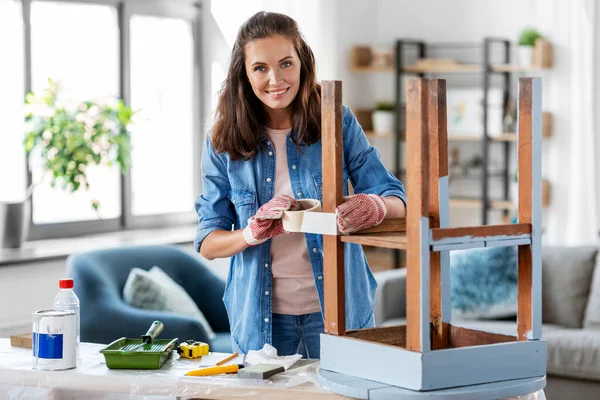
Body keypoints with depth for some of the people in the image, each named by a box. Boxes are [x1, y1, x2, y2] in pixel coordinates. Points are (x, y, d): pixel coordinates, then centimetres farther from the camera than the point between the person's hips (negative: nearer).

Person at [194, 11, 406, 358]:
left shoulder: (338, 124, -5)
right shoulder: (223, 142, -3)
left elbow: (398, 201, -8)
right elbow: (207, 243, -2)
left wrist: (375, 206, -32)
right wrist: (253, 232, -23)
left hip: (337, 307, 0)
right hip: (260, 315, 1)